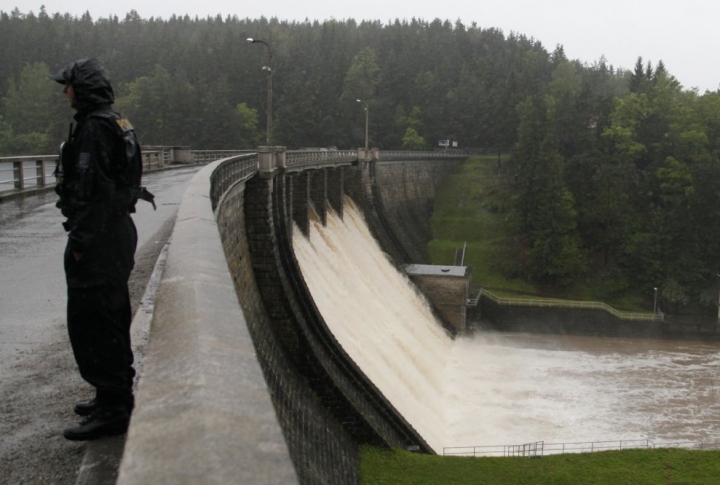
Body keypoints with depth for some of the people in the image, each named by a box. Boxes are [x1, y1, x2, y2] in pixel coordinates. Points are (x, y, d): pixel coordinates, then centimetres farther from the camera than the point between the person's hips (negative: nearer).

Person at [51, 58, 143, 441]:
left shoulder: (93, 128, -17)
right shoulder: (116, 123, 14)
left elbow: (91, 189, -22)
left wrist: (81, 240, -20)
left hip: (97, 237, -11)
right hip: (117, 230, 11)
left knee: (90, 321, -5)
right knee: (111, 316, 18)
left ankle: (111, 409, -1)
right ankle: (117, 396, 30)